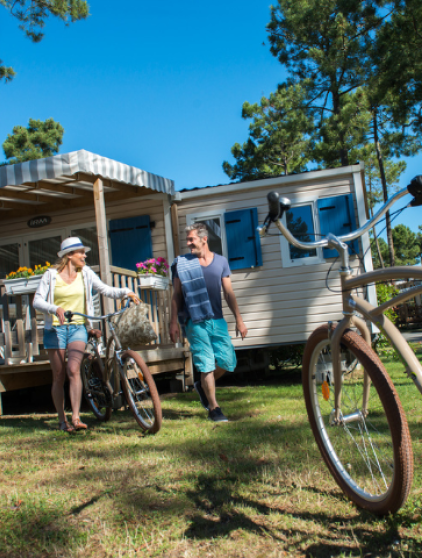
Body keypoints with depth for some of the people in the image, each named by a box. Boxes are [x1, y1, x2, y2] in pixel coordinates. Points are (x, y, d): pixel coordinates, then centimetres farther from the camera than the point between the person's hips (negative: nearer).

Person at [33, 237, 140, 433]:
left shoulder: (85, 273, 5)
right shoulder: (51, 274, -2)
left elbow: (106, 290, 3)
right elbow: (37, 301, -6)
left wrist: (126, 292, -14)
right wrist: (55, 309, -24)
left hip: (77, 327, 1)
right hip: (55, 329, -1)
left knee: (73, 370, -18)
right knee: (58, 376, 3)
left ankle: (76, 417, -17)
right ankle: (62, 420, 16)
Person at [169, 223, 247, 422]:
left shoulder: (221, 261, 8)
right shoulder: (182, 264, 1)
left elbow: (229, 293, 10)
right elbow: (176, 295, 3)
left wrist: (239, 320, 7)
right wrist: (173, 323, -2)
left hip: (217, 320, 3)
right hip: (195, 322, -3)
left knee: (228, 362, 1)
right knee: (206, 365, -3)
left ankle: (202, 386, 28)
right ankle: (214, 408, 11)